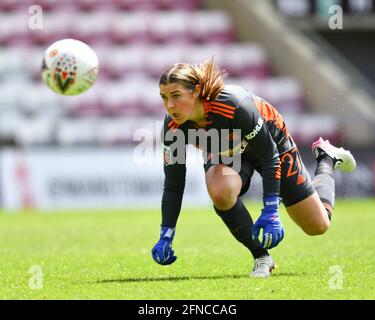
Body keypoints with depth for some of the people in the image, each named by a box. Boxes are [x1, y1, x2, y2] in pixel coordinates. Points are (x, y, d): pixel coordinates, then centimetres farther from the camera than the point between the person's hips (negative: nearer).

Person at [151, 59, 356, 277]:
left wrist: (271, 211, -34)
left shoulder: (234, 105, -42)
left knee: (318, 226, 8)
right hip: (225, 154, 2)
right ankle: (261, 257, -13)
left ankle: (327, 159, 37)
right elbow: (173, 185, -19)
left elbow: (269, 156, -30)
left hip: (271, 142, -2)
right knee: (220, 192, -37)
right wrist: (166, 236, -28)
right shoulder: (173, 127, -29)